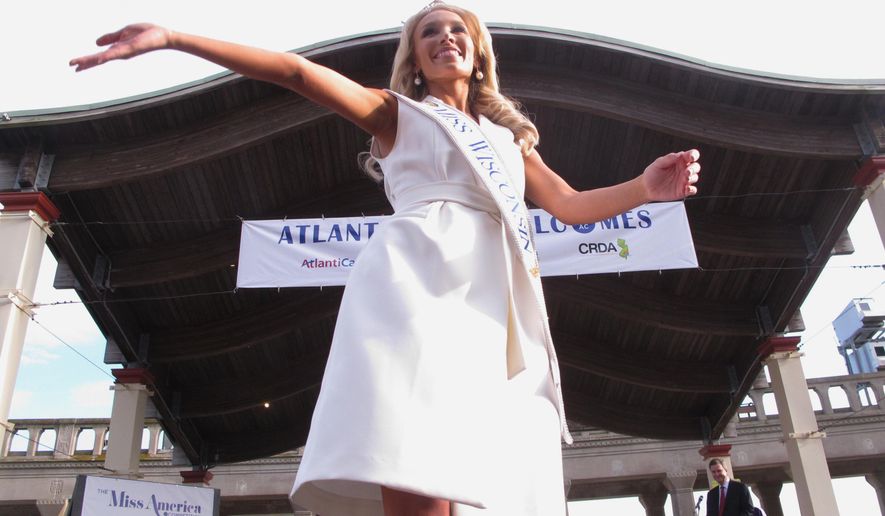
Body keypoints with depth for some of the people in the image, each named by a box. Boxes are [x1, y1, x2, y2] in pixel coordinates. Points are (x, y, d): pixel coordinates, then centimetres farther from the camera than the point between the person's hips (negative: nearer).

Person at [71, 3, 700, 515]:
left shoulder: (511, 136, 33)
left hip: (495, 310, 5)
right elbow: (298, 71, 9)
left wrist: (643, 188, 5)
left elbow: (572, 206, 25)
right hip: (418, 285, -5)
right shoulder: (397, 114, 21)